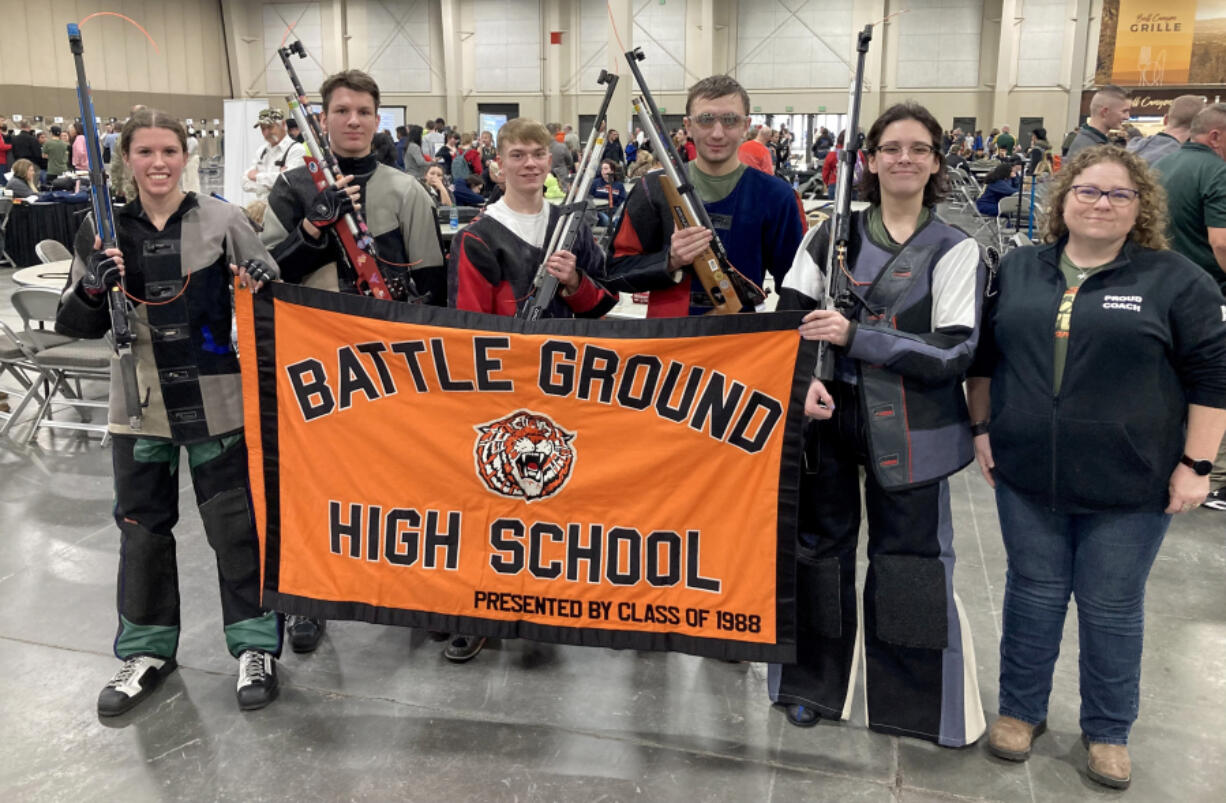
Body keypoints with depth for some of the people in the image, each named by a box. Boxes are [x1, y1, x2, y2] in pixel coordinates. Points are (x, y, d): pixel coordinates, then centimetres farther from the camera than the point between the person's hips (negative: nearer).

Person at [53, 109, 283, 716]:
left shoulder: (222, 220, -3)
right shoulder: (103, 230, 4)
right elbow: (75, 325, 7)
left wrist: (254, 290, -19)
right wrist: (93, 289, -13)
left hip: (216, 404, -3)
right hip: (139, 406, 3)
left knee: (235, 523, 4)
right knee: (142, 528, 13)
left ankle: (256, 644, 21)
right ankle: (147, 649, 31)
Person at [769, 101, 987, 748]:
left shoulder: (955, 250, -2)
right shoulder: (832, 234, 5)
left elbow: (954, 352, -11)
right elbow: (790, 315, 2)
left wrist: (855, 336, -20)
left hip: (911, 429, -2)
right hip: (829, 417, 2)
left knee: (911, 557, 4)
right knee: (820, 545, 12)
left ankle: (917, 701, 24)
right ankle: (815, 681, 31)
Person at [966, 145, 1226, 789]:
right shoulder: (1017, 270, 7)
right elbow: (984, 356, 13)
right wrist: (983, 430, 8)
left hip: (1129, 487, -2)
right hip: (1027, 476, 2)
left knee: (1111, 606, 9)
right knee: (1033, 591, 13)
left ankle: (1108, 731, 29)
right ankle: (1021, 710, 31)